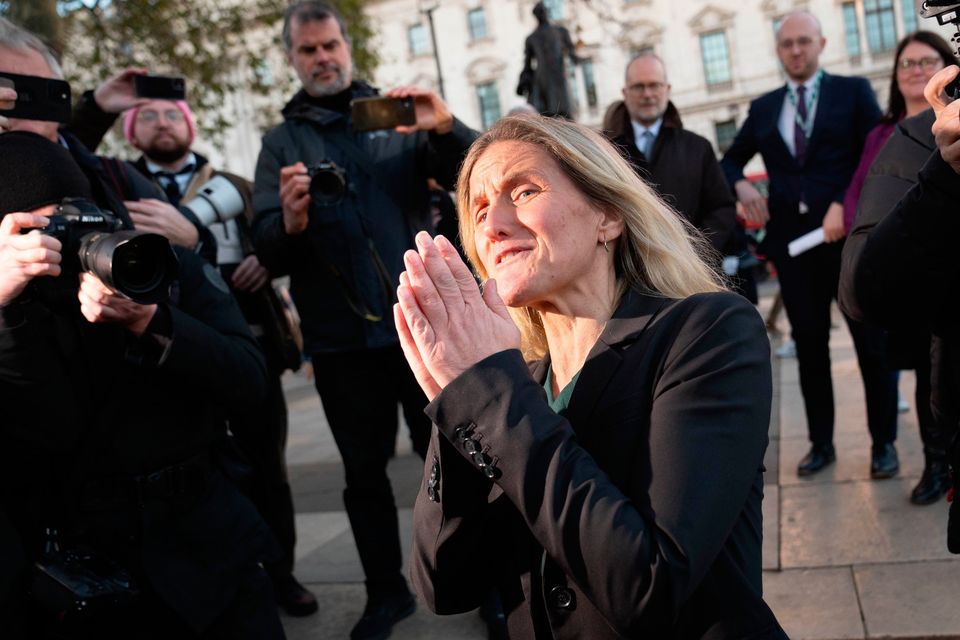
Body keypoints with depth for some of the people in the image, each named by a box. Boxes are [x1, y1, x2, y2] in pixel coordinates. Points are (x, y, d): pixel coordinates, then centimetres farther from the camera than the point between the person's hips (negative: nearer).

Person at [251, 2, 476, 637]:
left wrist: (447, 130, -24)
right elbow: (268, 250, -3)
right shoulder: (282, 142, 8)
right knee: (364, 472, 12)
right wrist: (290, 222, -26)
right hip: (340, 337, 1)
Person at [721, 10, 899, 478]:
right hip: (793, 241, 3)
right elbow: (730, 161, 20)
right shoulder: (763, 109, 13)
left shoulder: (853, 92, 4)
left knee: (873, 343, 3)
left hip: (851, 236, -3)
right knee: (809, 346, 8)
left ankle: (883, 442, 18)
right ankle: (821, 442, 19)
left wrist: (846, 205, -16)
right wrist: (741, 185, -2)